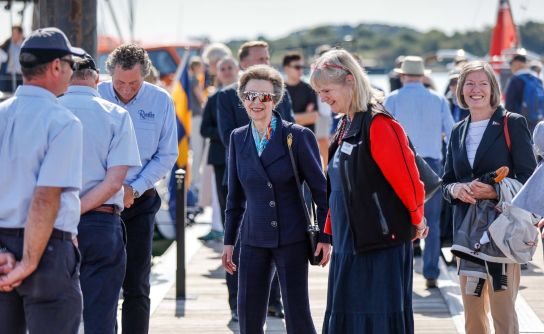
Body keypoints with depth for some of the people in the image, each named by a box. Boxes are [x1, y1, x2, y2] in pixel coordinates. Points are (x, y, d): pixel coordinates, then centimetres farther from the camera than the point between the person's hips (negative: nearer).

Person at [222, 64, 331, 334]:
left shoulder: (298, 137, -7)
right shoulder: (238, 139, 7)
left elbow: (321, 190, -3)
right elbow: (235, 195, 14)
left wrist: (325, 237, -7)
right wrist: (229, 241, 12)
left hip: (292, 239, -4)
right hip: (254, 239, 4)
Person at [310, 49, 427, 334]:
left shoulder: (378, 124, -15)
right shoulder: (345, 126, 14)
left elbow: (407, 179, -15)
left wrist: (416, 221, -2)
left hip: (382, 246, -9)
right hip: (348, 246, 9)